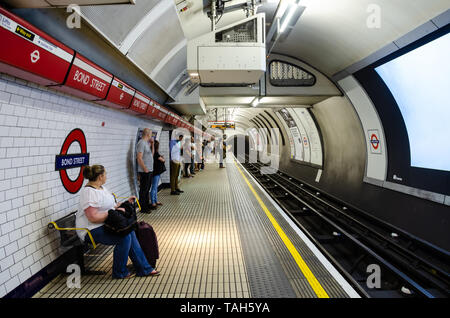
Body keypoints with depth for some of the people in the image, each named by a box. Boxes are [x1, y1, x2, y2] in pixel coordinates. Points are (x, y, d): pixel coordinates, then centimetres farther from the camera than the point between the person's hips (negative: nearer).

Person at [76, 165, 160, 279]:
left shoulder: (101, 187, 13)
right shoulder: (88, 192, -18)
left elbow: (110, 206, 22)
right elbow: (93, 217, -25)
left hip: (104, 225, 9)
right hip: (92, 231, -9)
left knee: (130, 232, -12)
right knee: (125, 237, -24)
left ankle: (144, 269, -6)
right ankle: (119, 272, -5)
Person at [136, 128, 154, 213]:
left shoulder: (147, 143, 14)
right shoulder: (141, 143, -15)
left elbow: (152, 153, 20)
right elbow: (139, 158, -21)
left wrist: (152, 143, 11)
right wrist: (145, 169, -19)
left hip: (149, 170, 10)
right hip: (144, 171, -10)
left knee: (147, 189, 18)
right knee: (143, 190, -2)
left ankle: (147, 205, 29)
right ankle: (142, 208, 6)